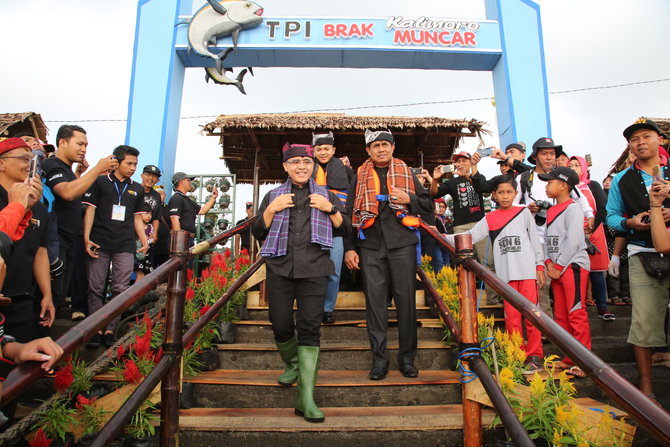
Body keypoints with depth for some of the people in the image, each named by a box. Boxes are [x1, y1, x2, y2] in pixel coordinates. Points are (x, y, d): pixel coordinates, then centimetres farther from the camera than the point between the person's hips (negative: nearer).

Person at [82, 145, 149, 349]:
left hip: (125, 247, 3)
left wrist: (144, 241, 8)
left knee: (120, 289, -1)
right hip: (100, 244, -2)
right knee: (96, 288, 1)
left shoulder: (137, 189, 16)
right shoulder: (100, 182, 6)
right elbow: (90, 210, 3)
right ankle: (96, 329, 10)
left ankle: (110, 330, 8)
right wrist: (87, 238, -6)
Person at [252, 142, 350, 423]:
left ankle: (305, 398, -4)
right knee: (281, 325, 2)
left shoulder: (325, 195, 16)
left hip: (314, 269, -1)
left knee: (310, 327, -7)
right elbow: (258, 234, 11)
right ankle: (293, 365, 35)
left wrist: (330, 208, -3)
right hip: (280, 268, 2)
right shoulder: (273, 196, 16)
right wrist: (272, 209, -4)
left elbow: (345, 229, 12)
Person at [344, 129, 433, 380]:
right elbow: (349, 213, 11)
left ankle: (407, 357, 15)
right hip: (370, 245, 0)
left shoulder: (407, 173, 14)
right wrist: (349, 248, 3)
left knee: (406, 298, 1)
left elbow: (428, 207, 14)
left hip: (402, 243, 0)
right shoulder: (359, 177, 14)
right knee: (374, 300, 0)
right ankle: (379, 358, 11)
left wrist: (409, 199, -7)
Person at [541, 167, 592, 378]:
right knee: (560, 316, 11)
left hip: (573, 266, -9)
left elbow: (573, 241, -16)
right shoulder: (551, 211, 16)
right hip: (557, 268, 9)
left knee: (576, 314, -7)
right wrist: (549, 264, 0)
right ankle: (569, 358, 21)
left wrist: (559, 267, -14)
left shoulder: (573, 208, -8)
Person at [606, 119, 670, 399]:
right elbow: (611, 216, 13)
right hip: (642, 256, 0)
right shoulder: (621, 180, 12)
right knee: (644, 320, 0)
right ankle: (646, 385, 12)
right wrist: (629, 223, -8)